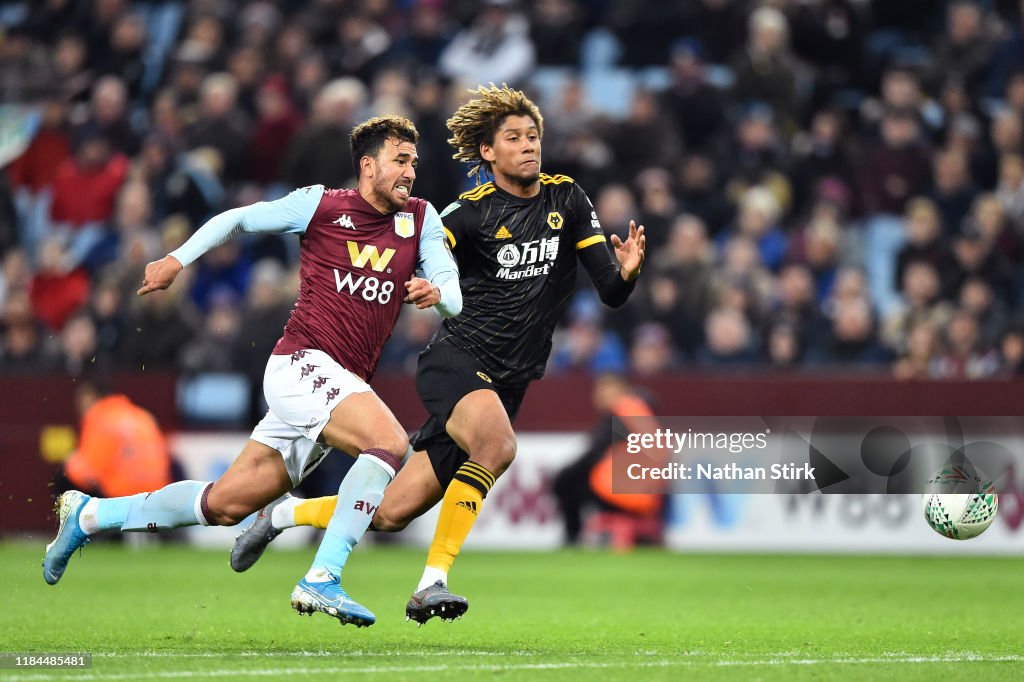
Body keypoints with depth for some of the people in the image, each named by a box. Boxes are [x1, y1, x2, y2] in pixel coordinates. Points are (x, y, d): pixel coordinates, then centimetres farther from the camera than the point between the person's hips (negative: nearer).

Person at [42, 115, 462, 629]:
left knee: (225, 504, 8)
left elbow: (453, 299, 5)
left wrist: (436, 291, -17)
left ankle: (89, 515, 25)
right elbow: (238, 219, 14)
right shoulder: (321, 205, 0)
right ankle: (321, 580, -30)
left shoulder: (420, 219, 10)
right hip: (302, 363, -5)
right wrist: (178, 260, 8)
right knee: (389, 440, -29)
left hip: (343, 384, 5)